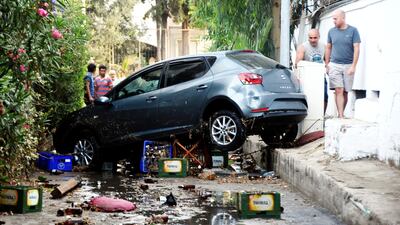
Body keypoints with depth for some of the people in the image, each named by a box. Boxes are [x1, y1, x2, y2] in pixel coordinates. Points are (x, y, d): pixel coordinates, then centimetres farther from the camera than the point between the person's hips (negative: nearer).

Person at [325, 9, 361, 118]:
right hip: (334, 65, 1)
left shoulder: (353, 31, -1)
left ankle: (342, 113, 18)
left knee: (345, 92, 5)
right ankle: (341, 116, -12)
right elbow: (328, 48, 15)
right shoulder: (331, 31, 7)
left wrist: (353, 66, -10)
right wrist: (326, 65, 12)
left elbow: (356, 49, -4)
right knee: (338, 91, -9)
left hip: (348, 65, -1)